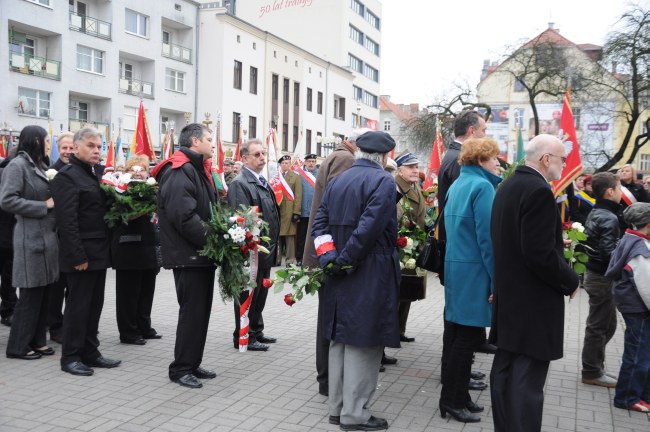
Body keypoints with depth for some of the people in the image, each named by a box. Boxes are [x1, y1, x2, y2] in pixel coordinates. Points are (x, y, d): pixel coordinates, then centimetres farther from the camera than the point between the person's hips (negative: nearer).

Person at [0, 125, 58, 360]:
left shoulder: (40, 166, 16)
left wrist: (54, 203, 3)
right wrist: (44, 206, -16)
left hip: (47, 235, 8)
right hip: (31, 238, -8)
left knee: (42, 292, 11)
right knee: (31, 293, -3)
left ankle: (37, 340, 20)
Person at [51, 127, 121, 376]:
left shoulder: (95, 174, 15)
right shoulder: (67, 176, -12)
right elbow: (66, 220, -19)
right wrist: (78, 256, -21)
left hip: (99, 253, 8)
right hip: (81, 255, -8)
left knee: (94, 305, 12)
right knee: (78, 306, -1)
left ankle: (90, 352, 21)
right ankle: (70, 357, 10)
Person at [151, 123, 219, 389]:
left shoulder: (198, 169, 18)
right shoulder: (179, 172, -16)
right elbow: (184, 217, -25)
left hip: (202, 254, 10)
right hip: (188, 256, -10)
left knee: (201, 310, 14)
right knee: (192, 311, -3)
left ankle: (193, 364, 24)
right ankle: (181, 368, 9)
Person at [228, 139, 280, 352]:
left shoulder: (263, 181, 14)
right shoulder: (239, 183, -15)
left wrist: (273, 244, 16)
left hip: (266, 249, 9)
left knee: (260, 293, 17)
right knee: (248, 294, 2)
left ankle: (256, 331, 29)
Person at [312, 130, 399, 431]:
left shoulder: (337, 181, 11)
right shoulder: (383, 181, -12)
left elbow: (319, 224, 6)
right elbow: (369, 227, -22)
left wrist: (329, 257, -2)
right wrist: (345, 259, -15)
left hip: (340, 275, 7)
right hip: (370, 276, -7)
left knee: (340, 339, 14)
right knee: (362, 342, 1)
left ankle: (337, 407, 23)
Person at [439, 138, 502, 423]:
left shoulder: (457, 185, 15)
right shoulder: (482, 185, -13)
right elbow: (487, 236, -18)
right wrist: (497, 279, -16)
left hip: (456, 265, 9)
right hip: (474, 270, -9)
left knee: (462, 334, 14)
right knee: (469, 336, -2)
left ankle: (458, 395, 22)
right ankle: (452, 400, 6)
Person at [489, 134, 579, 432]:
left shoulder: (508, 186, 10)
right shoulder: (538, 190, -19)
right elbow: (540, 254, -24)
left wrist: (557, 245, 18)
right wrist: (570, 281, -10)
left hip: (509, 296, 10)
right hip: (533, 301, -10)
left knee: (505, 372, 17)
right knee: (527, 381, -4)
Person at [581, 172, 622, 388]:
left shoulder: (595, 214, 10)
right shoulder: (609, 218, -20)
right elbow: (610, 253, -26)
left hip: (594, 272, 9)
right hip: (602, 277, -9)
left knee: (605, 324, 18)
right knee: (600, 326, 1)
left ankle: (593, 365, 27)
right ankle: (592, 372, 10)